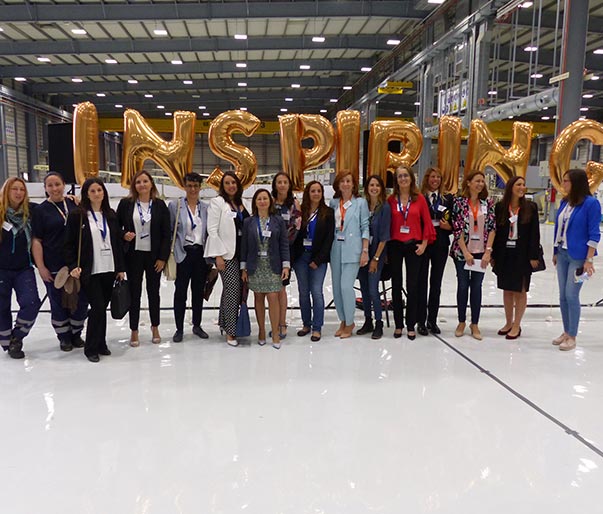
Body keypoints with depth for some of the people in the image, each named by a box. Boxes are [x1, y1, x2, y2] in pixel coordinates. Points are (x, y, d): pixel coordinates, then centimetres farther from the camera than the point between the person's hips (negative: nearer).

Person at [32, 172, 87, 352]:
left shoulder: (75, 204, 4)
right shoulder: (41, 210, -3)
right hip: (54, 267, -2)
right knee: (59, 303, 8)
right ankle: (64, 337, 26)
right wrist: (41, 267, -10)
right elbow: (36, 241, -5)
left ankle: (76, 334, 29)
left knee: (81, 301, 9)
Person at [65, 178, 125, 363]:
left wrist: (120, 268, 9)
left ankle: (101, 343, 24)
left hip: (109, 270, 4)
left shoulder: (111, 215, 10)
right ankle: (91, 348, 8)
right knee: (98, 307, -7)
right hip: (89, 271, -4)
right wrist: (73, 266, -13)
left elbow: (117, 242, 12)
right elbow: (69, 244, -3)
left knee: (102, 307, 10)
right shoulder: (77, 215, -4)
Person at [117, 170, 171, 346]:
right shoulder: (125, 203, -1)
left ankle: (155, 327, 29)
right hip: (133, 255, 0)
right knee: (134, 292, 6)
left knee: (153, 291, 12)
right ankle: (134, 330, 19)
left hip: (154, 255, 0)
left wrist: (163, 257, -6)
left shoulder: (160, 205, -2)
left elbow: (166, 233, -2)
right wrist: (124, 236, -14)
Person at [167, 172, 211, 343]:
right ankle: (179, 328, 15)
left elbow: (209, 232, 10)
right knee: (180, 292, 3)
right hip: (183, 254, -3)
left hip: (201, 254, 3)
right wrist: (167, 254, -5)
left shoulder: (206, 207, 7)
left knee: (199, 291, 11)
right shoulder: (175, 205, -2)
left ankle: (197, 325, 26)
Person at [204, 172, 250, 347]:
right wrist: (218, 255, -15)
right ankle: (230, 332, 1)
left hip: (240, 252, 6)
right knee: (232, 290, -9)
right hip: (226, 253, -6)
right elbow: (212, 230, -10)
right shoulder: (217, 202, -5)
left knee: (230, 289, 12)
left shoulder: (240, 204, 14)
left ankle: (224, 323, 28)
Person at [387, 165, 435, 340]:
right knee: (396, 285, 7)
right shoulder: (391, 200, 2)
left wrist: (424, 243, -3)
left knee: (412, 285, 3)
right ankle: (398, 325, 17)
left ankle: (411, 326, 13)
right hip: (395, 245, 1)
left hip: (413, 245, -1)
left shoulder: (419, 198, 1)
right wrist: (386, 244, -2)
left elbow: (427, 222, 2)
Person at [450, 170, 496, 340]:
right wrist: (466, 252, -12)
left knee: (476, 286, 6)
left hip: (481, 252, 2)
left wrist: (488, 251, -7)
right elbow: (457, 229, -8)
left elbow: (492, 228, 1)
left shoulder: (488, 203, 3)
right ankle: (461, 322, 21)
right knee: (463, 285, 7)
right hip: (462, 251, -2)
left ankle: (475, 324, 17)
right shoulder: (459, 202, -4)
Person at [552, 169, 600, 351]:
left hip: (578, 256, -6)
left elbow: (594, 234, -12)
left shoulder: (591, 203, -12)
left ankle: (572, 336, 8)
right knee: (563, 296, 10)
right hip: (562, 254, 7)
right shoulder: (564, 202, 7)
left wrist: (589, 260, -15)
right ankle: (566, 332, 23)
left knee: (571, 295, -5)